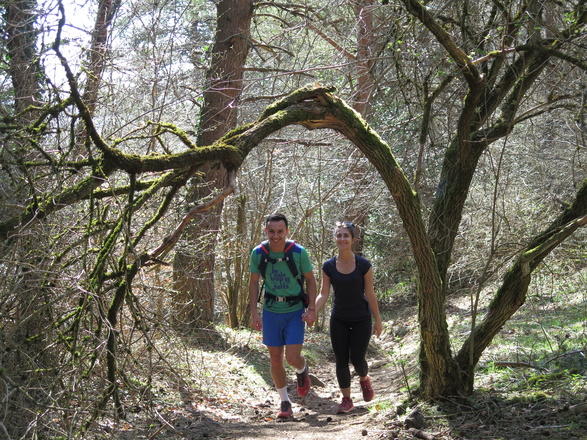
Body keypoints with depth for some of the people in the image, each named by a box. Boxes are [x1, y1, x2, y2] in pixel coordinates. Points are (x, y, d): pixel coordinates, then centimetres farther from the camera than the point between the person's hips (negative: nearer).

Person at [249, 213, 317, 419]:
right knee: (275, 359, 6)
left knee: (292, 357, -9)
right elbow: (254, 283, 4)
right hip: (271, 311, 2)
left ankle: (302, 370, 28)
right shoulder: (258, 253, -6)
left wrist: (311, 309, -10)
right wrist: (254, 313, -2)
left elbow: (310, 280, -1)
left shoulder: (299, 252, -12)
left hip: (295, 311, -2)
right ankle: (285, 402, 22)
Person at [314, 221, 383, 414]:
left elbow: (370, 294, -6)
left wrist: (378, 320, -1)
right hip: (339, 320, 2)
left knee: (357, 358, -2)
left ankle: (364, 379, 34)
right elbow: (323, 294, -3)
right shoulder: (328, 266, -6)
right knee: (341, 360, 3)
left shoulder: (363, 265, -12)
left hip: (361, 319, -2)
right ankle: (346, 399, 19)